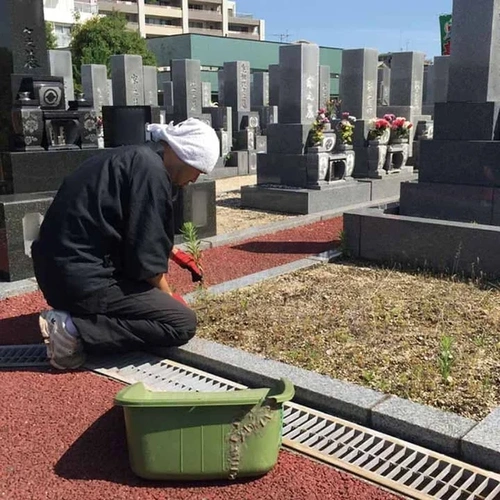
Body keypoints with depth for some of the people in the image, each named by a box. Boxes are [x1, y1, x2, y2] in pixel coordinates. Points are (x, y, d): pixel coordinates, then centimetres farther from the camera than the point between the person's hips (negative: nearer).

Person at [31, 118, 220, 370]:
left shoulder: (136, 157, 13)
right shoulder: (151, 170, -17)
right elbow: (146, 256, -15)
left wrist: (176, 254, 37)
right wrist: (168, 296, 2)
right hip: (82, 278, -10)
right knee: (183, 323, -9)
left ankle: (75, 314, 11)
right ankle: (76, 328, -13)